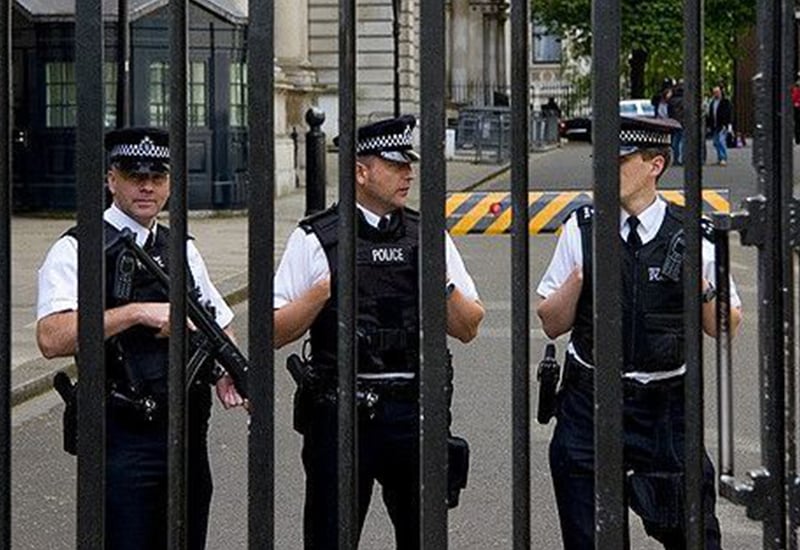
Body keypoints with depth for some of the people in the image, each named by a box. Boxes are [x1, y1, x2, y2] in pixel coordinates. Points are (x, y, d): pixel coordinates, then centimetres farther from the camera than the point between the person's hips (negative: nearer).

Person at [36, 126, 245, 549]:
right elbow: (52, 339, -21)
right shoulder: (79, 249, -6)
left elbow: (220, 322, 25)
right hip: (123, 439, -6)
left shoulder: (182, 249, 14)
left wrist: (227, 372, 4)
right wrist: (137, 313, -24)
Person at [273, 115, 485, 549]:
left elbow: (468, 329, 10)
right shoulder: (313, 240, 0)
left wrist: (443, 283, -7)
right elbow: (274, 333, -3)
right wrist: (324, 291, -16)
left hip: (414, 413, 3)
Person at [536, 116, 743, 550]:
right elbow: (552, 325, 4)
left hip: (666, 405, -1)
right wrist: (578, 279, -14)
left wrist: (704, 292, -13)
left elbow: (725, 328, 7)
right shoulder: (581, 230, 1)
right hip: (589, 405, 1)